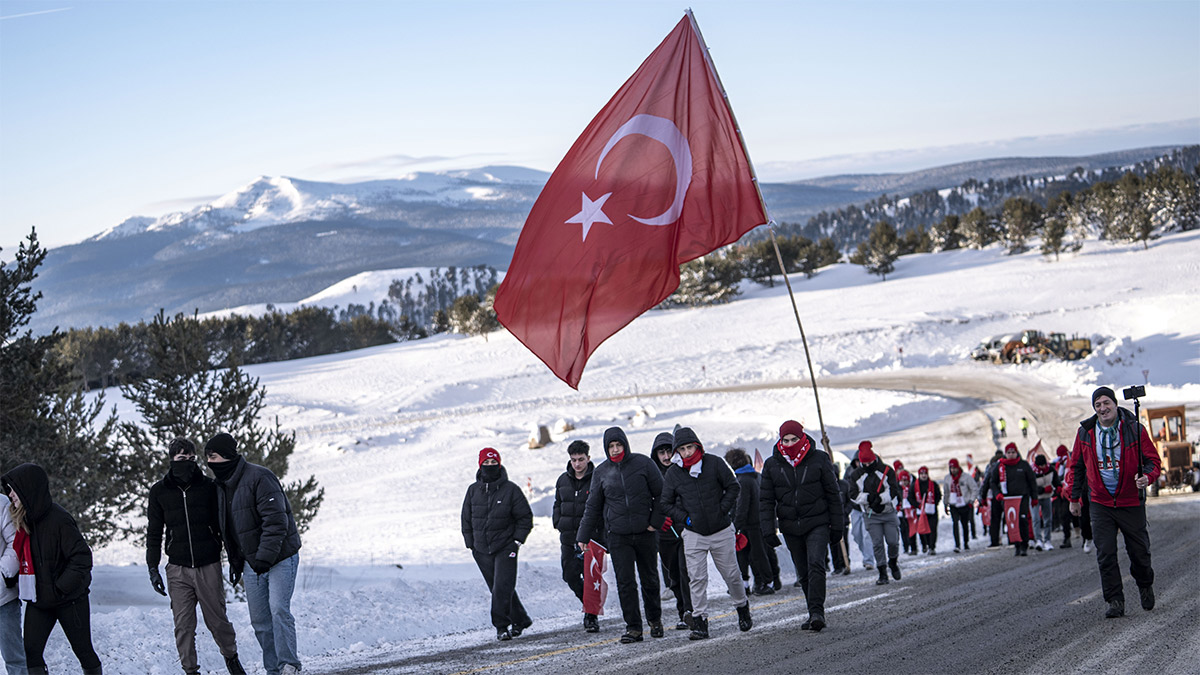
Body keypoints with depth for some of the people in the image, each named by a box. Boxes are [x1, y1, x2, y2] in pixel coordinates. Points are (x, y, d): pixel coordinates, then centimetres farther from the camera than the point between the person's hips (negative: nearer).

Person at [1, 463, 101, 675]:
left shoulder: (58, 519, -20)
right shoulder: (23, 520, 3)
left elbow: (82, 557, -19)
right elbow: (19, 556, 15)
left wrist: (62, 588, -22)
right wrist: (18, 585, 2)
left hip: (69, 600, -6)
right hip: (38, 600, 7)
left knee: (83, 649, 7)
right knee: (31, 651, -2)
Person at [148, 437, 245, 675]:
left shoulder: (208, 486, 3)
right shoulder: (160, 491, 5)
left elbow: (222, 524, 9)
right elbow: (154, 533, 10)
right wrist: (152, 568, 4)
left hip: (209, 566, -1)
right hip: (178, 569, 1)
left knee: (217, 620, 4)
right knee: (183, 625, -1)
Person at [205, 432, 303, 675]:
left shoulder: (259, 477, -15)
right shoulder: (222, 487, 12)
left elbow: (276, 520, -22)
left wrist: (266, 556, -26)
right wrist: (235, 562, 18)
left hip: (281, 558, -8)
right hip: (252, 563, 8)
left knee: (279, 609, -17)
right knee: (259, 619, 5)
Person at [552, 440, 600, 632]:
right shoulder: (563, 481, 12)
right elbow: (558, 505, 23)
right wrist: (559, 523, 8)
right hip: (568, 537, 5)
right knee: (570, 575, 2)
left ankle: (592, 616, 5)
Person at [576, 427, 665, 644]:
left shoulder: (643, 463, -2)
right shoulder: (601, 472, 5)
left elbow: (661, 494, 3)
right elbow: (593, 507, 11)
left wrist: (656, 521, -5)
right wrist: (583, 535, 8)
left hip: (645, 534, -1)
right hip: (618, 536, 1)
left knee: (650, 580, 9)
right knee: (625, 582, -6)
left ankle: (655, 619, 29)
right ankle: (633, 627, -1)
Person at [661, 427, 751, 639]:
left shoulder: (714, 463, -6)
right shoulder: (673, 474, -2)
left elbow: (733, 487, 2)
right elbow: (667, 504, 7)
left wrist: (722, 510, -7)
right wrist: (685, 518, -4)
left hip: (722, 531, 0)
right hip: (694, 534, 0)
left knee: (731, 575, 10)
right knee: (697, 578, -6)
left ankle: (742, 607, 33)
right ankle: (699, 622, -3)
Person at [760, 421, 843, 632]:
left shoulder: (819, 460, -1)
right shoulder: (772, 464, 4)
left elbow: (833, 494, 3)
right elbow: (766, 500, 6)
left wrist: (837, 526, 2)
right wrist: (768, 530, -3)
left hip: (817, 524, -3)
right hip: (790, 528, 3)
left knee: (816, 565, -20)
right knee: (803, 573, 7)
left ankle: (816, 611, -22)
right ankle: (815, 614, 17)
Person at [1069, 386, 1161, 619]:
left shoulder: (1134, 430, -8)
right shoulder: (1085, 432, -1)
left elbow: (1153, 460, -4)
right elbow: (1077, 466, 12)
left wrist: (1147, 476, -26)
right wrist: (1075, 498, 14)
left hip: (1131, 502, -1)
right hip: (1101, 504, 2)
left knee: (1139, 552, 6)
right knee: (1105, 555, -5)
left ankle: (1145, 585, 35)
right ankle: (1115, 601, 2)